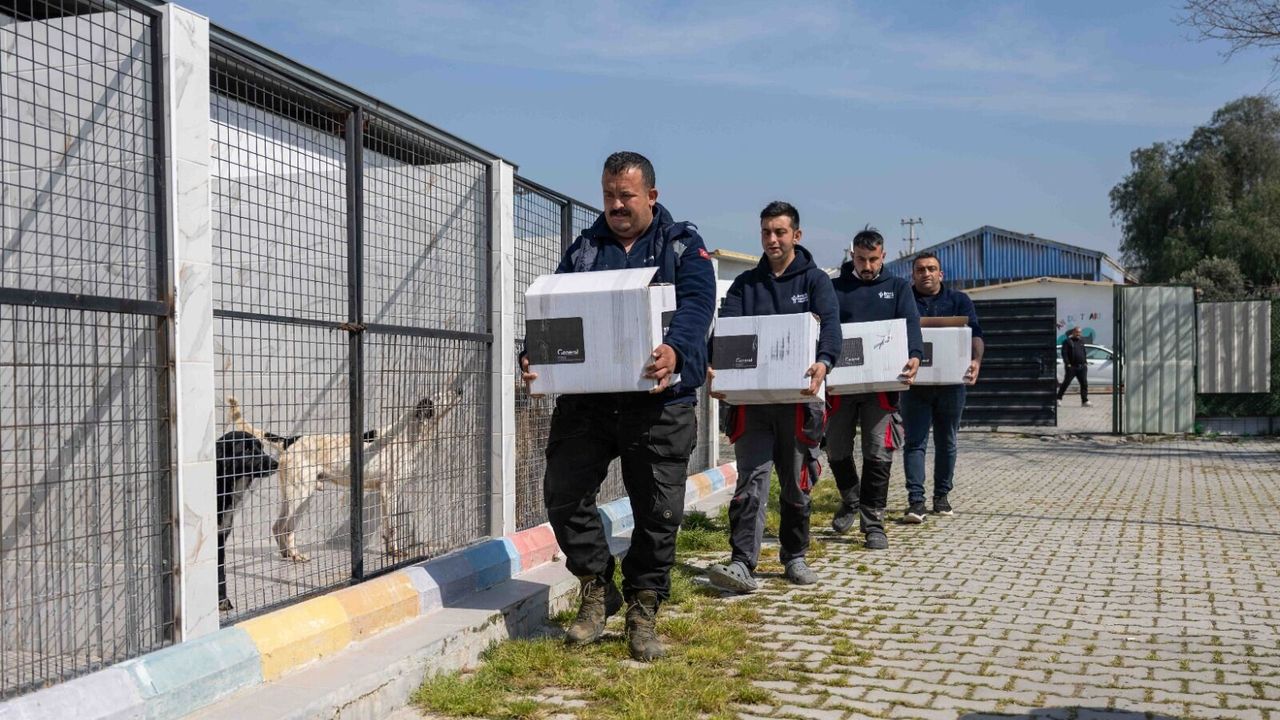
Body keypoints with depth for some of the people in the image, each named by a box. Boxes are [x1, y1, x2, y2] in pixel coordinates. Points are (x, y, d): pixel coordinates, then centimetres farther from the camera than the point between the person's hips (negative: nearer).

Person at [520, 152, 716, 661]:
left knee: (658, 510, 4)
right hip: (584, 396, 3)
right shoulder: (583, 248, 14)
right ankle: (596, 589, 19)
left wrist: (675, 350, -33)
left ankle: (643, 610, 22)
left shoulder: (684, 247, 5)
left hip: (658, 401, -2)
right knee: (563, 492, -2)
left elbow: (695, 307, -12)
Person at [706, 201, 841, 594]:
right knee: (751, 480, -9)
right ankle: (742, 564, -13)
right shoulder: (745, 284, 11)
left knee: (797, 484, 11)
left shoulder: (815, 280, 5)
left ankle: (794, 558, 26)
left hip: (799, 399, -1)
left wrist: (823, 362, -34)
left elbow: (829, 324, -13)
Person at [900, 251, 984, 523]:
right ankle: (916, 500, -7)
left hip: (951, 383, 2)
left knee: (946, 441, 10)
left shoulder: (959, 301, 9)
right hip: (915, 384, -1)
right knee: (915, 442, -5)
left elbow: (975, 334, -1)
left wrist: (976, 361, -20)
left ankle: (942, 495, 21)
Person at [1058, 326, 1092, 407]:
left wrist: (1085, 362, 14)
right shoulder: (1067, 342, -1)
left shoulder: (1081, 341, 18)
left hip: (1082, 367, 5)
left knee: (1084, 383, -1)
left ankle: (1085, 401, 2)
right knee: (1066, 383, -2)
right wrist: (1067, 363, -16)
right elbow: (1064, 353, -8)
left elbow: (1084, 353, 25)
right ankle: (1059, 398, 7)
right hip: (1071, 367, -5)